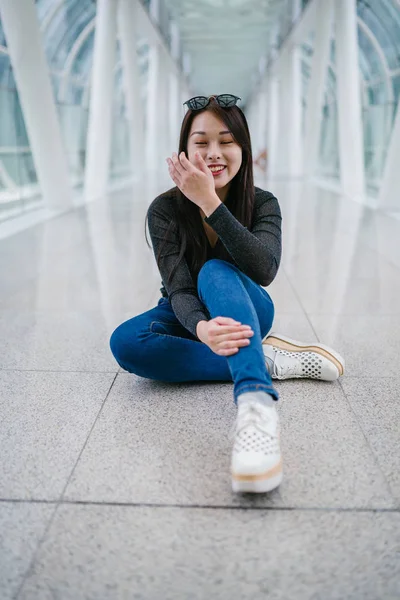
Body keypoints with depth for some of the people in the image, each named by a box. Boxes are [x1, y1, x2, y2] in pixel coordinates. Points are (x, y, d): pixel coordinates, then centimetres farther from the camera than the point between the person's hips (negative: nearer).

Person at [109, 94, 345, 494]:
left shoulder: (263, 204, -12)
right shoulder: (165, 210, -13)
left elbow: (265, 270, -31)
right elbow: (179, 288, -24)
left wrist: (210, 203, -37)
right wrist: (201, 328, -48)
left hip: (244, 312, -1)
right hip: (189, 318, 2)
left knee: (216, 272, -36)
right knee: (125, 342, -31)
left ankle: (255, 401, -59)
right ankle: (267, 362, -29)